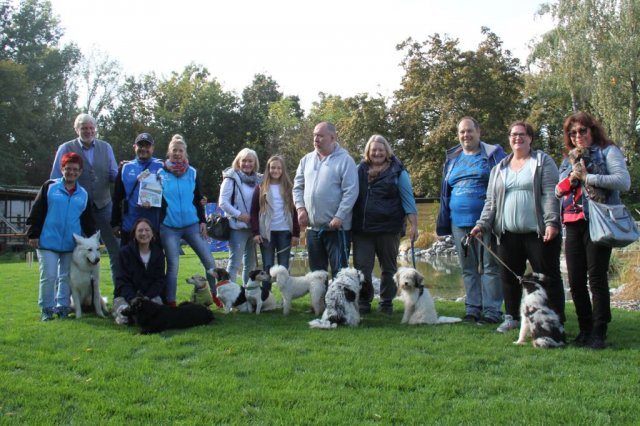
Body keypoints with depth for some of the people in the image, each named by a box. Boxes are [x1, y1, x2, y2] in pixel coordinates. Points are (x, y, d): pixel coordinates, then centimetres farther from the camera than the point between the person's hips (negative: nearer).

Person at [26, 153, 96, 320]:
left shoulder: (83, 194, 10)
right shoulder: (50, 186, 0)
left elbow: (88, 221, 14)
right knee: (49, 276, -4)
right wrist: (33, 234, -6)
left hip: (71, 244, 3)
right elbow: (36, 212, -1)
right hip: (48, 242, -3)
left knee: (66, 277, 8)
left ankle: (62, 307, 19)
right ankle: (47, 308, 9)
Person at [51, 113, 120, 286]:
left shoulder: (106, 147, 8)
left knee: (116, 251, -1)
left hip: (103, 206, 2)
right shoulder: (66, 148, 1)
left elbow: (113, 175, 8)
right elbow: (56, 179, 2)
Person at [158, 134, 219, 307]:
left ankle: (216, 294, 16)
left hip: (192, 225, 2)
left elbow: (198, 199, 11)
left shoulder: (192, 173, 7)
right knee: (173, 266, 0)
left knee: (209, 261, -1)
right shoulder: (161, 173, 0)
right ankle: (170, 303, 12)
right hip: (169, 227, -2)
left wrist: (203, 221, 4)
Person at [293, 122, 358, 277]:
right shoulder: (307, 160, 10)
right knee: (316, 271, 15)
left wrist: (339, 217, -19)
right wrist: (300, 208, -2)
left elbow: (351, 192, -14)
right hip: (312, 226, 6)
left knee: (339, 271, 0)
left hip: (337, 227, -6)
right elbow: (298, 186, 14)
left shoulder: (345, 160, -8)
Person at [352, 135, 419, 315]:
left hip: (388, 229, -2)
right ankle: (364, 302, 14)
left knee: (388, 269, 9)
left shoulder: (397, 171, 0)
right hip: (362, 229, 2)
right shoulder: (360, 170, 8)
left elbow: (408, 199, 0)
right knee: (361, 268, 1)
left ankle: (386, 303, 22)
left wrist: (414, 225, -6)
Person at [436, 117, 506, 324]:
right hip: (459, 221, 5)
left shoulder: (493, 154, 2)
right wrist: (444, 221, 14)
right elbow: (445, 192, 19)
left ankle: (492, 310, 4)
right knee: (468, 268, 10)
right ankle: (472, 308, 17)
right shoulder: (452, 158, 15)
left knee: (490, 266, -2)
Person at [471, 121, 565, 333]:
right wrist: (482, 224, 2)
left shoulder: (543, 162, 4)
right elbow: (491, 201, 14)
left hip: (539, 232, -4)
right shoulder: (499, 169, 16)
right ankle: (512, 317, 20)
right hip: (509, 234, 4)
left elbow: (551, 194, -6)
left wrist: (552, 222, -16)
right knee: (509, 276, 7)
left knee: (548, 276, 0)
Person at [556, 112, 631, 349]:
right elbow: (557, 191, 20)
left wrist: (587, 177, -14)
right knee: (575, 280, 5)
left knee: (597, 278, -5)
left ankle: (599, 333, 2)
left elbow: (624, 181, -10)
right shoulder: (568, 160, 22)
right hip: (573, 224, 6)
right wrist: (569, 180, -1)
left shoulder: (608, 152, 4)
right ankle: (585, 330, 17)